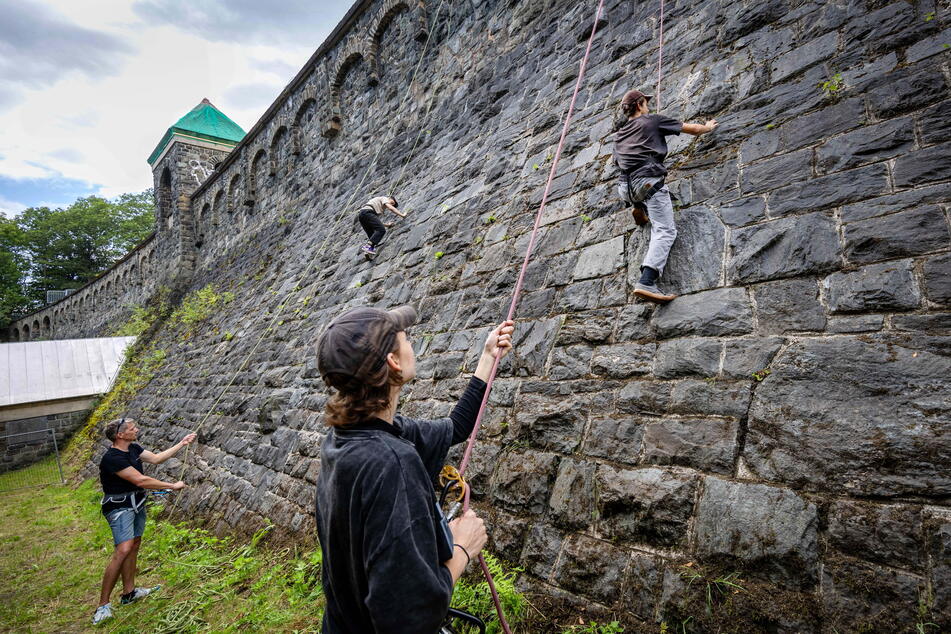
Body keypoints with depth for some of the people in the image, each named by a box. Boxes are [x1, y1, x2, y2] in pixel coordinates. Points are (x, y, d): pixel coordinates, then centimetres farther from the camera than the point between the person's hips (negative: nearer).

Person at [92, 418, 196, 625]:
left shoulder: (134, 449, 1)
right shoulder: (112, 458, -25)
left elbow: (156, 458, 9)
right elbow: (141, 480, -25)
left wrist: (181, 444, 7)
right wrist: (172, 486, -18)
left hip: (137, 503, 9)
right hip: (119, 507, -9)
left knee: (134, 545, 14)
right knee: (123, 550, -17)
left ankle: (129, 592, 26)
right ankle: (103, 606, -7)